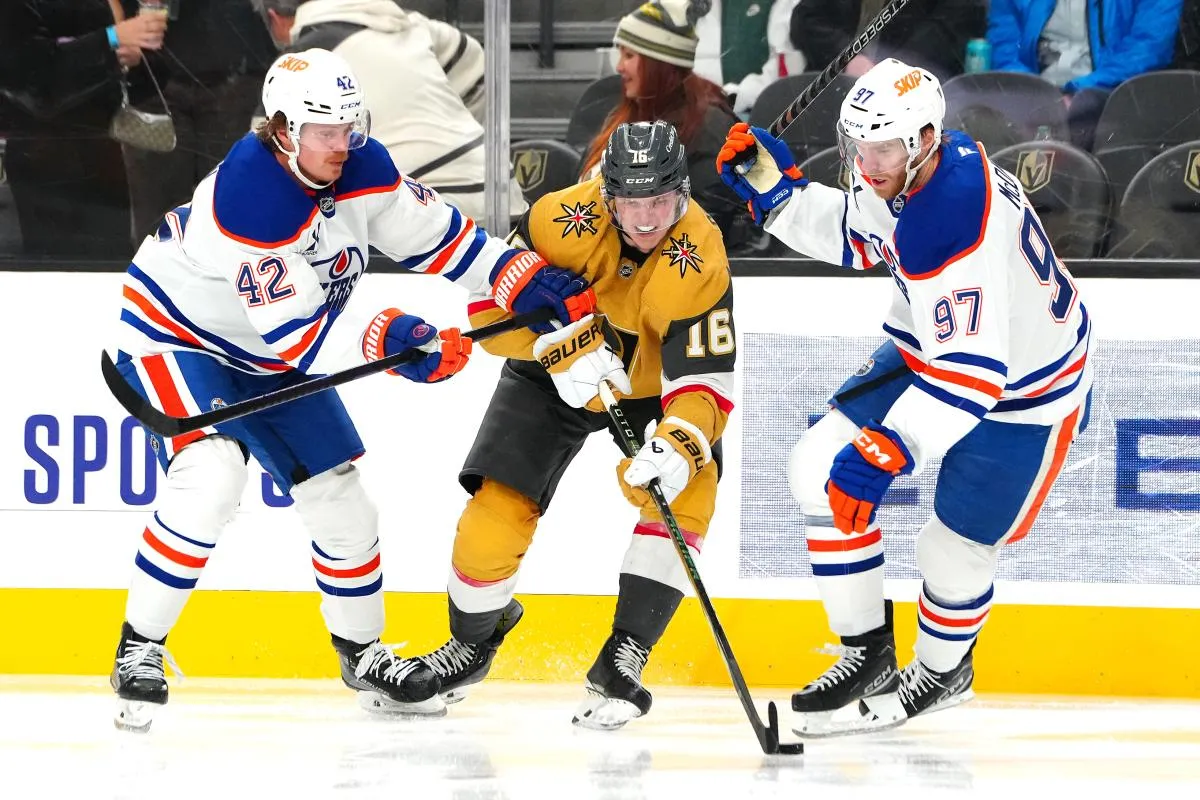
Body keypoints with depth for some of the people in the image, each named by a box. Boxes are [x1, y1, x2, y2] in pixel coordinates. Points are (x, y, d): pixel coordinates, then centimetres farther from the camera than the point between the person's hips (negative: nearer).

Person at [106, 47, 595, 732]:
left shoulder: (361, 168, -13)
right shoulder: (250, 197, -35)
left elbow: (433, 233, -1)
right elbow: (297, 336, -34)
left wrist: (525, 280, -11)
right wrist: (387, 341, -42)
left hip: (267, 360, 8)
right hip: (176, 334, -8)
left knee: (341, 498, 9)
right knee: (210, 479, -31)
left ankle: (364, 655, 30)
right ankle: (140, 650, -19)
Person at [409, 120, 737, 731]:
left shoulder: (699, 263, -31)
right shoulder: (565, 220, -29)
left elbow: (705, 379, -32)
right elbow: (490, 302, -18)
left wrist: (681, 446, -50)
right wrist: (560, 348, -32)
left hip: (651, 387, -1)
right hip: (553, 379, 1)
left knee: (686, 490, -25)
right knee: (497, 510, -6)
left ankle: (623, 659, -17)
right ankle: (473, 637, 24)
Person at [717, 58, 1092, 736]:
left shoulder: (957, 229, -39)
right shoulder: (906, 171, -12)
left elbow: (969, 374, -42)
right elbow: (856, 238, 11)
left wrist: (889, 451, -48)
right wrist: (776, 186, -2)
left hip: (1023, 390, -9)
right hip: (931, 349, 9)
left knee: (956, 550, -1)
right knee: (823, 470, -1)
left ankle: (944, 670, 32)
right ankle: (868, 655, 12)